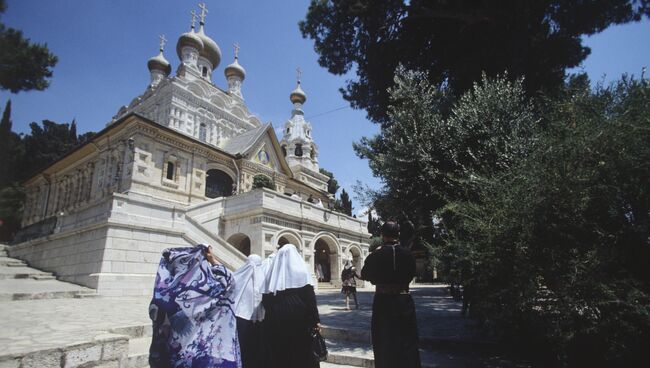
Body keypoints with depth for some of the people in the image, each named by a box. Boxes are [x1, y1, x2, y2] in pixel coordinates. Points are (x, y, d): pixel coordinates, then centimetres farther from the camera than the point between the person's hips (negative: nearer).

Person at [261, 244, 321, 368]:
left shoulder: (272, 272, 6)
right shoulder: (300, 270, -5)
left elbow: (265, 299, 6)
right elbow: (309, 296, -10)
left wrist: (272, 312, 17)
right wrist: (315, 320, -8)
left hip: (275, 319, 4)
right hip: (298, 317, -3)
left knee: (278, 356, 13)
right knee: (302, 354, 7)